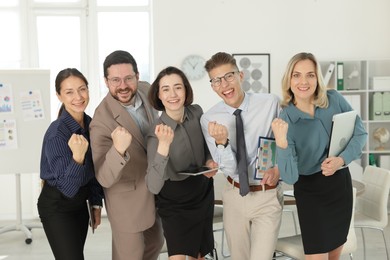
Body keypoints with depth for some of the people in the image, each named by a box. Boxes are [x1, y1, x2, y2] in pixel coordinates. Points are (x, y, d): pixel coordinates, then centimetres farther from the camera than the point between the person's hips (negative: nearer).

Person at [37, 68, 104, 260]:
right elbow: (67, 187, -26)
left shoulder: (90, 123, -4)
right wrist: (78, 156, -41)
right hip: (57, 207, -7)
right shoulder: (56, 133, -26)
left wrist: (96, 203, 12)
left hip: (80, 202, 7)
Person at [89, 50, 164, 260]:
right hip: (128, 200, -7)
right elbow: (104, 179, -33)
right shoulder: (102, 122, -31)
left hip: (154, 190, 7)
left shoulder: (145, 90, -11)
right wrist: (118, 150, -50)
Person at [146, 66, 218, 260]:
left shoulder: (196, 112, -12)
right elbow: (153, 187, -37)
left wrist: (210, 161, -11)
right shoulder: (157, 134, -26)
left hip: (203, 194, 5)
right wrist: (163, 145, -48)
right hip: (174, 204, -5)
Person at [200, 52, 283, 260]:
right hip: (235, 196, 2)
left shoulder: (270, 103, -11)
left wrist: (278, 167, -15)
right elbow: (230, 169, -13)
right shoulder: (209, 119, -9)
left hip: (268, 196, -2)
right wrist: (221, 142, -31)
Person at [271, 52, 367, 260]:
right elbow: (290, 177, -24)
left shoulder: (334, 99, -10)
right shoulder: (285, 121, -19)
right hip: (310, 190, -3)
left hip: (341, 182, 4)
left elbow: (360, 133, -3)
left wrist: (341, 159, -20)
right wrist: (281, 142, -40)